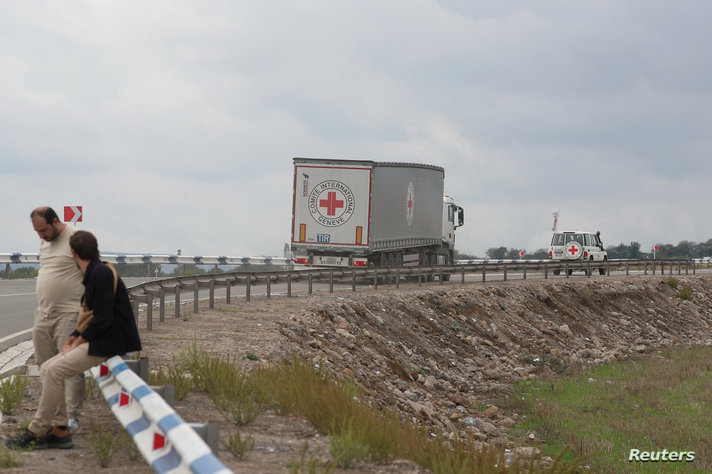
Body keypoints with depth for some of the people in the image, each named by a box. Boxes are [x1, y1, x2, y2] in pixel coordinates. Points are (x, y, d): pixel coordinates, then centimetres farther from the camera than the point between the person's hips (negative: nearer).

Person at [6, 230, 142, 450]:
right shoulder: (94, 274, 15)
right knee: (47, 369, 3)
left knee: (55, 371, -19)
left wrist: (78, 342, -12)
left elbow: (103, 318, -22)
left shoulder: (102, 274, -16)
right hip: (100, 340, 10)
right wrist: (73, 338, 6)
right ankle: (59, 431, 1)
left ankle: (37, 433, -10)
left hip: (111, 342, -10)